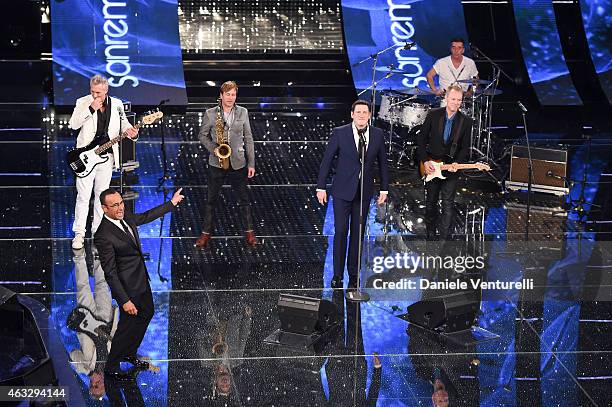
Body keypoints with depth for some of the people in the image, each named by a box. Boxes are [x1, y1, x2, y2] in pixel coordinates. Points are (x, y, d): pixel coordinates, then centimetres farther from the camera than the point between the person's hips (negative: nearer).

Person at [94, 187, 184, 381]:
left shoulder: (125, 217, -5)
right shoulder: (104, 236, -30)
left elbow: (146, 216, 16)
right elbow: (110, 272, -28)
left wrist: (172, 203, 21)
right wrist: (125, 300, -28)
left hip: (142, 280, 9)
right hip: (127, 286, -9)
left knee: (147, 313, 25)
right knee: (128, 324, 6)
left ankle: (129, 353, 45)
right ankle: (111, 367, 26)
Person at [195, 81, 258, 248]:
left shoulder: (243, 112, 3)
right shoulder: (210, 113, -2)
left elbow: (248, 138, 5)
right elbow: (202, 135, 6)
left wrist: (251, 163, 2)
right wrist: (213, 148, -13)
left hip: (238, 163, 1)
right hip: (216, 163, -1)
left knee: (244, 198, 5)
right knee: (211, 199, 5)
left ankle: (249, 231, 16)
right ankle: (206, 233, 14)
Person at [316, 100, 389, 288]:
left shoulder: (378, 135, 1)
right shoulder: (339, 133, -7)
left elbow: (382, 163, 10)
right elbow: (326, 160, -2)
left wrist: (384, 189, 9)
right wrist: (320, 187, -3)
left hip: (364, 192, 2)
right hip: (342, 190, -2)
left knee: (358, 233, 7)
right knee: (340, 231, -4)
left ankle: (353, 274, 15)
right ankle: (337, 275, 4)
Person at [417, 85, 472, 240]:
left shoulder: (465, 121, -3)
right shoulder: (433, 115, -3)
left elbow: (465, 148, 1)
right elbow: (421, 139, 1)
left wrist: (457, 163, -16)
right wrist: (425, 161, -7)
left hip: (450, 169, -1)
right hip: (431, 166, 1)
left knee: (448, 205, -4)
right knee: (431, 202, 12)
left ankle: (444, 238, 0)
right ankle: (430, 235, 27)